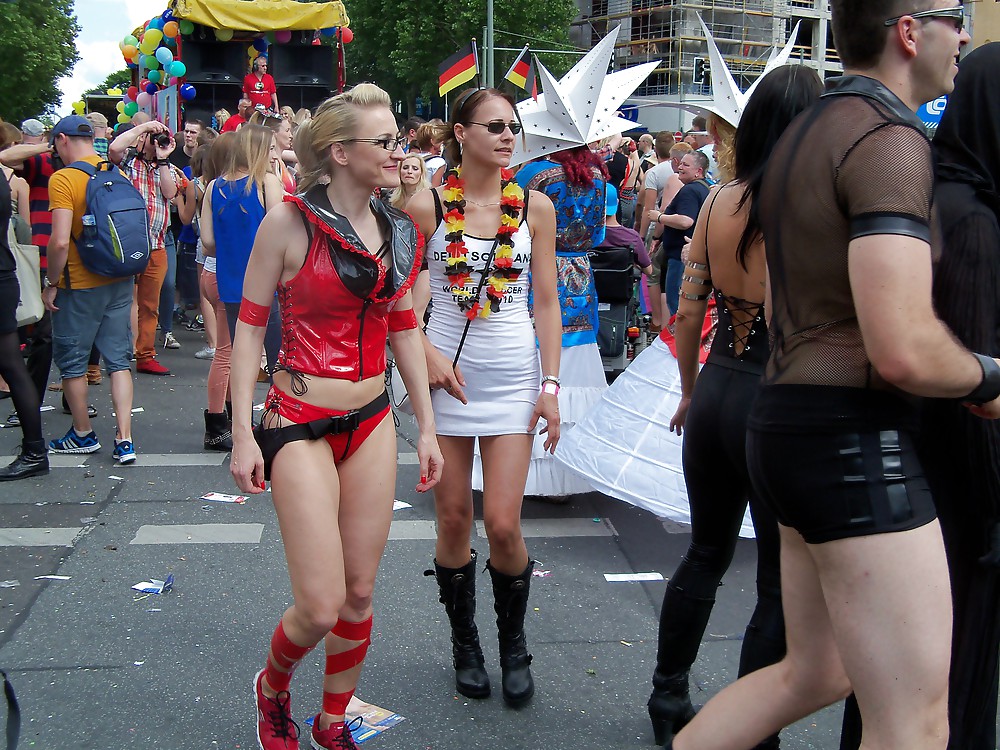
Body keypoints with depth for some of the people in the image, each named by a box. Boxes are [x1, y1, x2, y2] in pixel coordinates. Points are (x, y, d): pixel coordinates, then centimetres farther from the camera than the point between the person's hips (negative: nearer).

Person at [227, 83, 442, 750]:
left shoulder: (399, 231, 6)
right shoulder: (288, 223, -10)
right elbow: (250, 325, -6)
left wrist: (427, 427, 12)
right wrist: (242, 434, -10)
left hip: (373, 420, 5)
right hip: (301, 425, -5)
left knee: (361, 593, 10)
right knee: (320, 605, -7)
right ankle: (273, 688, 26)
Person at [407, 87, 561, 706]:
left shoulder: (535, 207, 1)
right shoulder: (427, 206, -3)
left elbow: (547, 302, 3)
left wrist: (551, 384, -2)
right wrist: (429, 355, -12)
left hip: (514, 375, 0)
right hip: (447, 373, 0)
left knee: (503, 523, -5)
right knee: (454, 520, 7)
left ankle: (514, 644, 20)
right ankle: (465, 644, 28)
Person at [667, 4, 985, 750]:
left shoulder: (806, 132, 16)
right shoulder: (889, 139, -15)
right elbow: (902, 350, -24)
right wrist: (985, 378, -5)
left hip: (790, 418, 10)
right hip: (855, 436, -10)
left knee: (816, 672, 22)